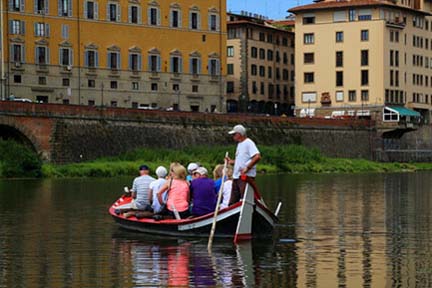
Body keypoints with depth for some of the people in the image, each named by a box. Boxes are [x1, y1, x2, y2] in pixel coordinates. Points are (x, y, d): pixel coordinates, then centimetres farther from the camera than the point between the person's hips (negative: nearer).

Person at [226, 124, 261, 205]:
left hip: (246, 177, -10)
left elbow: (257, 157, -23)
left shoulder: (248, 143, -10)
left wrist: (247, 168, -22)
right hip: (236, 177, 10)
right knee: (232, 202, 10)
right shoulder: (239, 144, 20)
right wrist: (232, 161, 14)